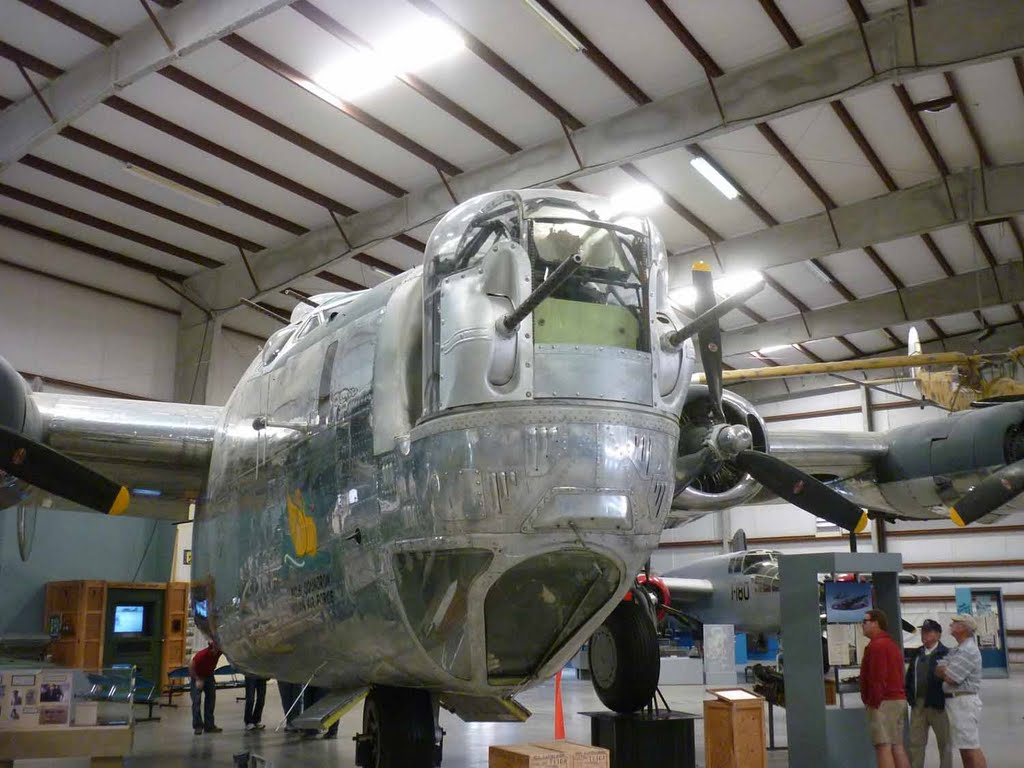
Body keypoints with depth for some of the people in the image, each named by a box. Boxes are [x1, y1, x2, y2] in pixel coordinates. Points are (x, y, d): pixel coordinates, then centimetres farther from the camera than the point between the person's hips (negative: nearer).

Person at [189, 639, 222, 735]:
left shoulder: (219, 651, -18)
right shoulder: (203, 654, -33)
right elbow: (191, 666, -23)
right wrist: (198, 679, -20)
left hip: (209, 676, 5)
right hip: (198, 677, -5)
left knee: (211, 699, 2)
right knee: (196, 701, -11)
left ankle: (209, 725, 8)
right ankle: (198, 726, -7)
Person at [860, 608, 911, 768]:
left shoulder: (876, 645, -12)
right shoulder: (892, 644, 20)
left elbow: (877, 678, -19)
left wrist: (873, 702, -16)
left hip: (884, 702, -10)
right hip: (899, 699, 10)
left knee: (883, 747, -11)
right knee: (897, 747, 9)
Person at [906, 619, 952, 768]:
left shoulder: (945, 653, -8)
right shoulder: (917, 654, 12)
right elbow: (909, 676, 11)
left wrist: (944, 699, -16)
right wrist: (910, 696, 2)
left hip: (938, 705, -5)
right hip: (918, 704, 6)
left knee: (944, 743, 9)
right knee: (915, 742, 8)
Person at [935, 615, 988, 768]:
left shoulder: (968, 651, -15)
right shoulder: (957, 650, 17)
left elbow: (949, 678, -19)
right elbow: (938, 670, 9)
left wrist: (945, 671, 1)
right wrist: (946, 670, -11)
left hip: (964, 702, -10)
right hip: (954, 702, 10)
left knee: (971, 747, -9)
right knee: (964, 748, 13)